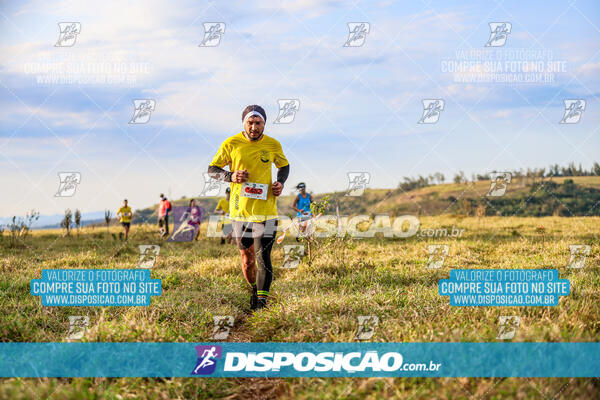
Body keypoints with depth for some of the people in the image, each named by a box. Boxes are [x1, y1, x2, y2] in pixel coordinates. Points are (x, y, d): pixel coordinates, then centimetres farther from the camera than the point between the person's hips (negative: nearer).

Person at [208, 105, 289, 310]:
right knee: (247, 258, 10)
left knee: (263, 256, -12)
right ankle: (253, 289, 37)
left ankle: (262, 301, -8)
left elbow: (284, 166, 20)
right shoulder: (231, 144, -2)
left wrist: (280, 183, 0)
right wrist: (230, 176, -14)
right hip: (240, 209, 1)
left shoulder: (273, 145, 1)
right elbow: (212, 169, 6)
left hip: (265, 210, -1)